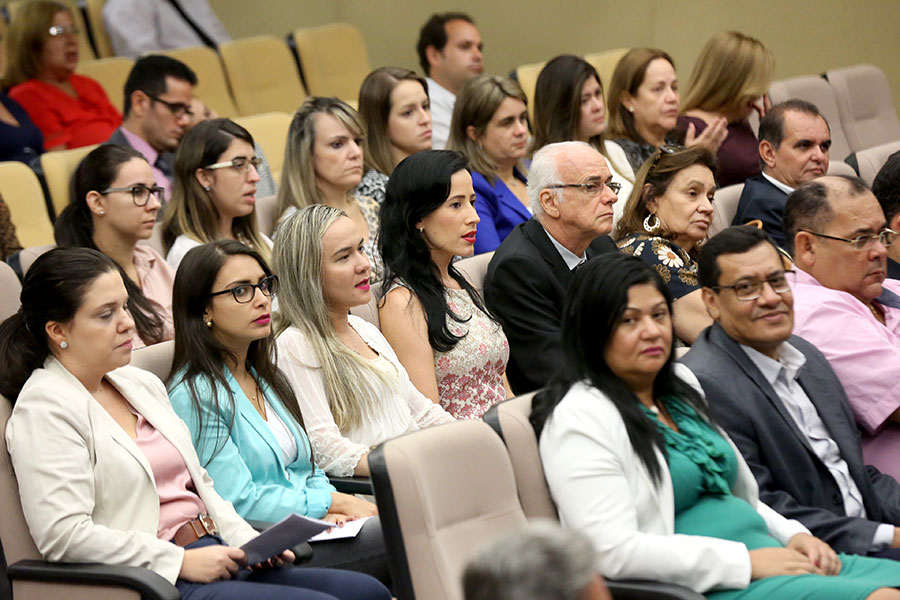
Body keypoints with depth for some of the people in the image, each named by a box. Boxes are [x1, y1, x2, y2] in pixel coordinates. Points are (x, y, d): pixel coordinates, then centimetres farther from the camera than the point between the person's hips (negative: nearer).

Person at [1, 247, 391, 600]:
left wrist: (251, 544, 6)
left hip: (214, 558, 9)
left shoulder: (140, 384, 19)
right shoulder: (45, 407, -7)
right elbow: (62, 535, -18)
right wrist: (182, 561, -17)